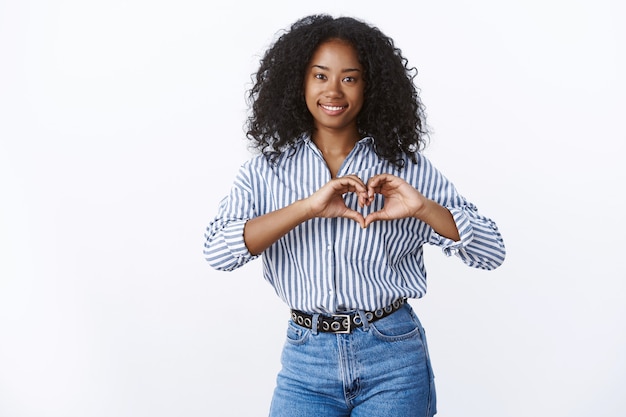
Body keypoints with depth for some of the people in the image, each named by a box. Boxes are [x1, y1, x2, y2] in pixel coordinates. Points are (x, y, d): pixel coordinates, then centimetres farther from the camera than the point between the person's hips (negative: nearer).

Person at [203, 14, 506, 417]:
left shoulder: (405, 167, -1)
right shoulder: (267, 170, 2)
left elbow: (491, 252, -4)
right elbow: (217, 251, -13)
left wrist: (422, 209, -21)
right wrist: (308, 207, -23)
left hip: (394, 358, 0)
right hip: (306, 358, 1)